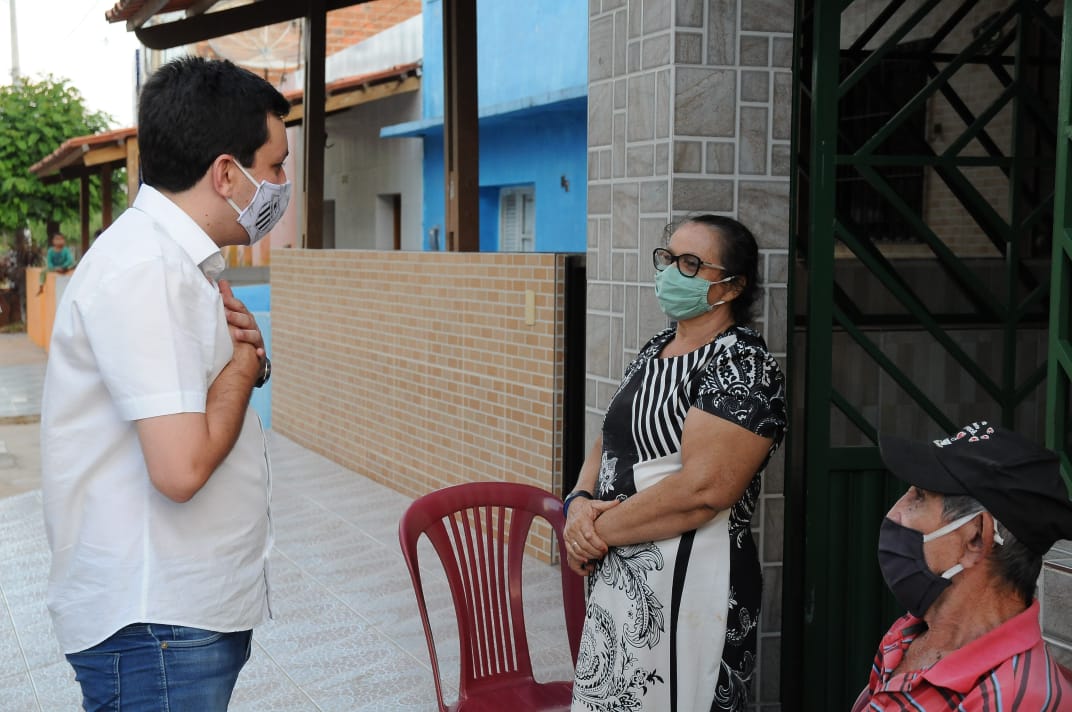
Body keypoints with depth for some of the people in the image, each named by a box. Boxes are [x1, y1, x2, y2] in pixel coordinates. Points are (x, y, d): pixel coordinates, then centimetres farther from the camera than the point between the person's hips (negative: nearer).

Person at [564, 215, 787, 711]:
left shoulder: (742, 366, -14)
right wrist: (580, 502, -6)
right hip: (619, 574, 9)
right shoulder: (656, 350, 13)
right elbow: (610, 442, 15)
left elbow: (702, 490, -24)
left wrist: (600, 529, -15)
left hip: (687, 583, -8)